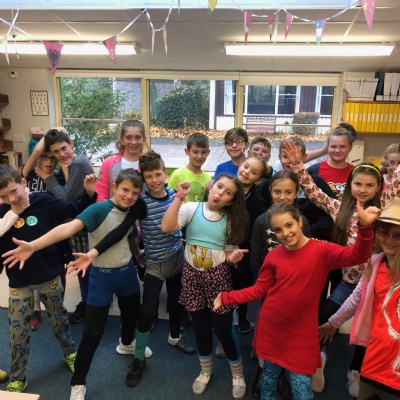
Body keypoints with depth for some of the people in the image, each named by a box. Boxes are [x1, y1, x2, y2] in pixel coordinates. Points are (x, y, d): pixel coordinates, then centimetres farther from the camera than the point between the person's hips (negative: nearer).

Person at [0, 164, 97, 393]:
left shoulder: (43, 201, -12)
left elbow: (75, 211, -6)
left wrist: (89, 194, -19)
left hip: (49, 276, -1)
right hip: (19, 282, 1)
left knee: (59, 318, 19)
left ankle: (70, 352, 44)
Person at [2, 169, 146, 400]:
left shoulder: (131, 214, -2)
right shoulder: (100, 209, -23)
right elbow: (69, 228, -36)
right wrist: (32, 246, -47)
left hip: (128, 272, 6)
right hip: (102, 276, -6)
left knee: (132, 312, 26)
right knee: (93, 331, 1)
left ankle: (127, 342, 58)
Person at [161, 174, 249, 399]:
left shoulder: (231, 220, 0)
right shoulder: (191, 209, -7)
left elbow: (229, 253, 3)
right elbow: (167, 227, -23)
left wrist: (233, 257, -20)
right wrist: (179, 197, -24)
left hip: (218, 276, 0)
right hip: (192, 275, 0)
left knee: (223, 328, 5)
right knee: (201, 327, 15)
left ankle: (238, 374, 32)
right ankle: (206, 371, 42)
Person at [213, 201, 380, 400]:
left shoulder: (322, 250, -14)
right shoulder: (274, 255, -6)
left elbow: (357, 256, -30)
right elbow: (258, 290, 2)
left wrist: (365, 227, -47)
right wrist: (225, 297, -2)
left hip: (301, 332, -2)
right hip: (271, 328, 3)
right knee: (269, 374, 22)